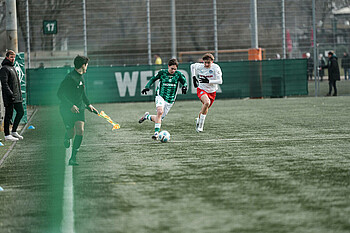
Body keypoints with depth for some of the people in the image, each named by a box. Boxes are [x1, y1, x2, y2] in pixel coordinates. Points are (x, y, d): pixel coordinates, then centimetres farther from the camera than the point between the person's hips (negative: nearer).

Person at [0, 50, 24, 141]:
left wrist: (19, 94, 19)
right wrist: (10, 94, -24)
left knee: (21, 112, 10)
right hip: (9, 97, -9)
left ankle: (14, 131, 20)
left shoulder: (13, 67, 18)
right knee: (8, 115, -4)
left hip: (17, 96, 9)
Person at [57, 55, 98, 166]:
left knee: (80, 131, -11)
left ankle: (73, 158, -7)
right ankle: (67, 138, 42)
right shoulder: (70, 78, -17)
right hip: (67, 110, -6)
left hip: (79, 108, 6)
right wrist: (71, 106, -24)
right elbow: (60, 94, -20)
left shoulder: (81, 77, 10)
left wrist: (88, 104, 18)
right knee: (71, 133, 1)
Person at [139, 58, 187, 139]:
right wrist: (147, 87, -7)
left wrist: (184, 86, -21)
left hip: (170, 100, 3)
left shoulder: (178, 74, -1)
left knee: (159, 119, 3)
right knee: (160, 112, -30)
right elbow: (153, 79, 7)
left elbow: (184, 82, 1)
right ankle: (156, 132, -28)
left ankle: (147, 116, 33)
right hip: (160, 97, -3)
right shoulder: (162, 72, -3)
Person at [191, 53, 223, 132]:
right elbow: (192, 66, 12)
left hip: (212, 91, 2)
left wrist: (209, 81, -33)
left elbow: (220, 81, -22)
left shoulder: (215, 68, -17)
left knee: (205, 109, 13)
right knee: (207, 102, -31)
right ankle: (200, 125, -22)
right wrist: (194, 77, 4)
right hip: (202, 89, -2)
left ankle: (199, 120, 48)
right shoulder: (199, 66, -12)